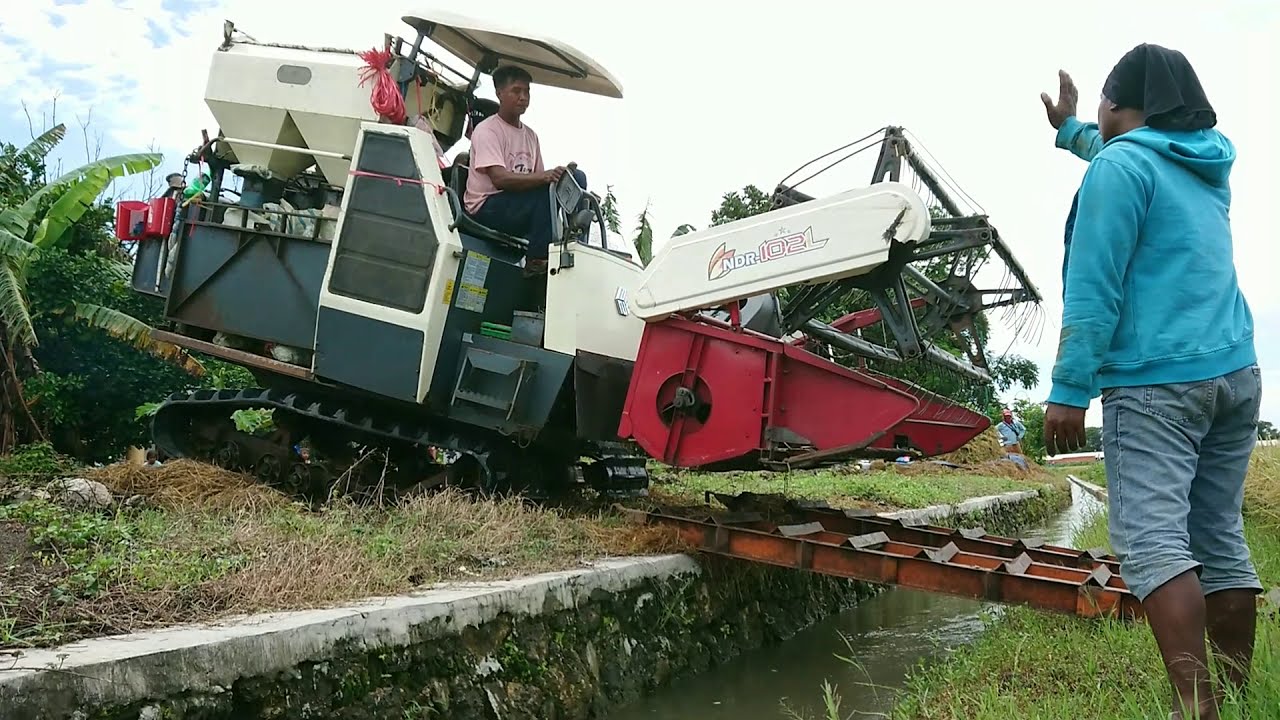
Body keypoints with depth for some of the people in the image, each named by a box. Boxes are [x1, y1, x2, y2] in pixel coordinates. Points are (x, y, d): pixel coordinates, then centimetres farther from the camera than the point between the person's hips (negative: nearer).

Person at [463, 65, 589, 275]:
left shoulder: (530, 135, 17)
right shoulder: (486, 130, -7)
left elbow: (538, 178, 13)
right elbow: (499, 178, -22)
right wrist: (543, 178, -37)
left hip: (524, 207, 7)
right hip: (487, 207, -7)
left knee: (577, 177, -7)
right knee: (550, 188, -30)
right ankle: (536, 260, -26)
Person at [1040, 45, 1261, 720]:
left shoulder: (1119, 167, -4)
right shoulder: (1209, 165, 20)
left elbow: (1093, 290, -13)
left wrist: (1069, 390, -14)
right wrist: (1069, 129, 56)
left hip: (1155, 380, -8)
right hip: (1235, 373, 8)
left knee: (1152, 539, -13)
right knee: (1220, 537, 9)